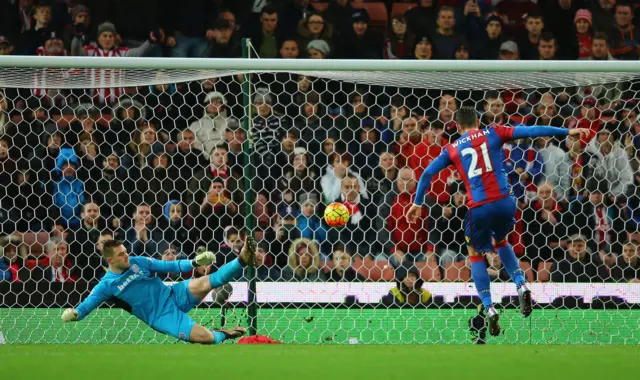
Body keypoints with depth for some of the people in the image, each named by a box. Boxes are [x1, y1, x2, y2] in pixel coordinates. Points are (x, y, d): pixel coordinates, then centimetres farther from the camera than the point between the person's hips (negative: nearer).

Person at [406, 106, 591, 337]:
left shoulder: (452, 149, 12)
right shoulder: (493, 134, 10)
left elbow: (427, 174, 10)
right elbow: (531, 131, 5)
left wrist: (417, 203, 20)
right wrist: (567, 132, 8)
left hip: (479, 208, -1)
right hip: (504, 201, 1)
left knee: (475, 254, 20)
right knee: (501, 242, 31)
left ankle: (489, 308, 4)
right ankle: (521, 285, 8)